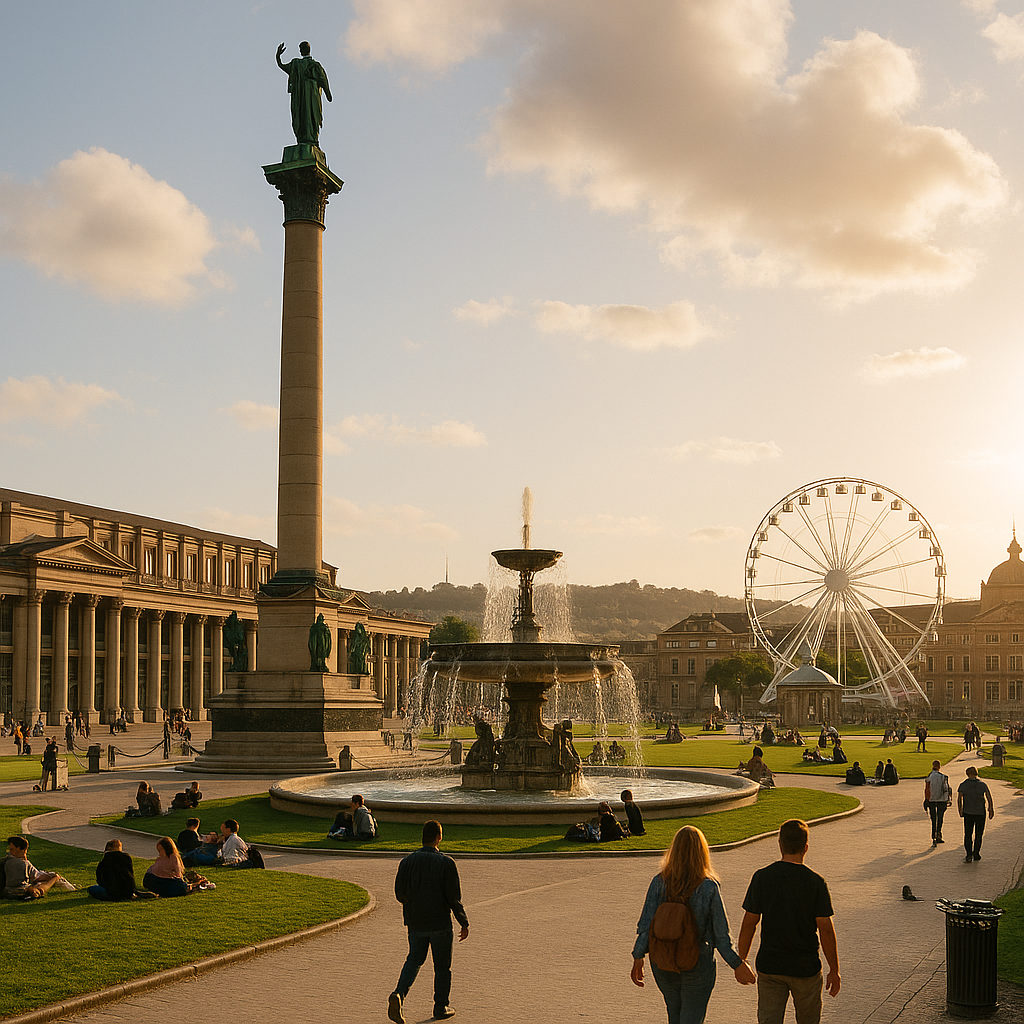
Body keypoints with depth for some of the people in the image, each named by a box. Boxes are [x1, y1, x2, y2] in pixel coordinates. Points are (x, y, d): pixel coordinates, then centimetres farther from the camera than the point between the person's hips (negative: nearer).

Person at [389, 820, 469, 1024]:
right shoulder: (446, 863, -13)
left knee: (414, 960, 16)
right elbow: (455, 898, -12)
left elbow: (400, 894, 0)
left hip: (415, 923, 3)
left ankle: (399, 994, -7)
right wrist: (464, 923, 0)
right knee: (442, 966, 12)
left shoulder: (407, 862, -3)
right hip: (440, 923, -3)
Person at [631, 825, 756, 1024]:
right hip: (697, 966, -3)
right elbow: (721, 935, -12)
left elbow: (646, 924, -13)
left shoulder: (659, 882, -10)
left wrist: (638, 959, -5)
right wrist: (737, 964, 0)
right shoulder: (709, 887, -16)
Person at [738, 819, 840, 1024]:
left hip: (769, 966, 1)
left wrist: (741, 961, 6)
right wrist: (834, 970, -1)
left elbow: (749, 923, -5)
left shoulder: (762, 878, -7)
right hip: (806, 967, -1)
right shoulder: (815, 882, -11)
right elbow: (825, 929, -10)